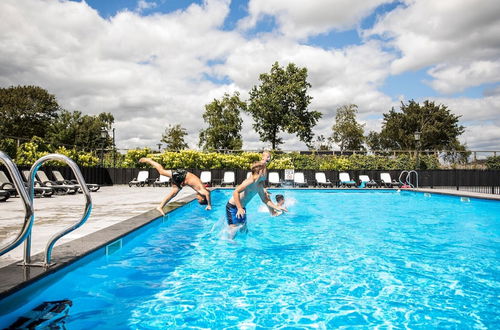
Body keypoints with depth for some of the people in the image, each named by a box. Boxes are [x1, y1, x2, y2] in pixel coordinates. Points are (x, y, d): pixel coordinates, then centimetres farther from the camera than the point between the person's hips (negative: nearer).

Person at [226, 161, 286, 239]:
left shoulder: (259, 185, 3)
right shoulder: (250, 181, -25)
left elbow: (265, 199, 14)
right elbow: (235, 192, -34)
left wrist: (276, 207, 5)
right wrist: (239, 208, -39)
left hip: (241, 208, 9)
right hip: (232, 207, -9)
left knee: (244, 230, 12)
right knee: (234, 231, -8)